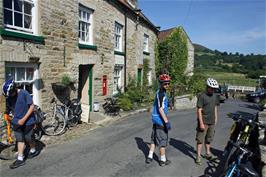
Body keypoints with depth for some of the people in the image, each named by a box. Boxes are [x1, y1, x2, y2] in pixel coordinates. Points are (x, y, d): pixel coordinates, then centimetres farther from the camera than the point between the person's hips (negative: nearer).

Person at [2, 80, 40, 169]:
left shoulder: (24, 93, -20)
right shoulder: (9, 97, -3)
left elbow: (32, 106, -18)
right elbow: (10, 109, 10)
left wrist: (23, 119, -20)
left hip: (27, 121, -4)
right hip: (17, 122, 5)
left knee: (28, 138, 11)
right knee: (20, 139, 9)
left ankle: (33, 151, 38)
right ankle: (20, 159, 17)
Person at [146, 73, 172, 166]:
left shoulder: (159, 92, 12)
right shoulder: (161, 93, -19)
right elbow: (160, 109, -24)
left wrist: (166, 119, 27)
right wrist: (166, 122, -22)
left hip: (155, 119, 10)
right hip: (160, 120, -10)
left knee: (154, 139, 17)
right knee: (162, 140, 4)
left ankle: (150, 157, 25)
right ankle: (163, 160, 18)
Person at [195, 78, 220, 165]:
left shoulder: (215, 96, 7)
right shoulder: (202, 96, -13)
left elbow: (215, 107, 17)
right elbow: (199, 110, -15)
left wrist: (215, 118, 14)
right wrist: (201, 123, -18)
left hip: (212, 122, 6)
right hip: (204, 122, -6)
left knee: (209, 138, 18)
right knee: (200, 139, 1)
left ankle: (207, 153, 34)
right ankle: (198, 156, 11)